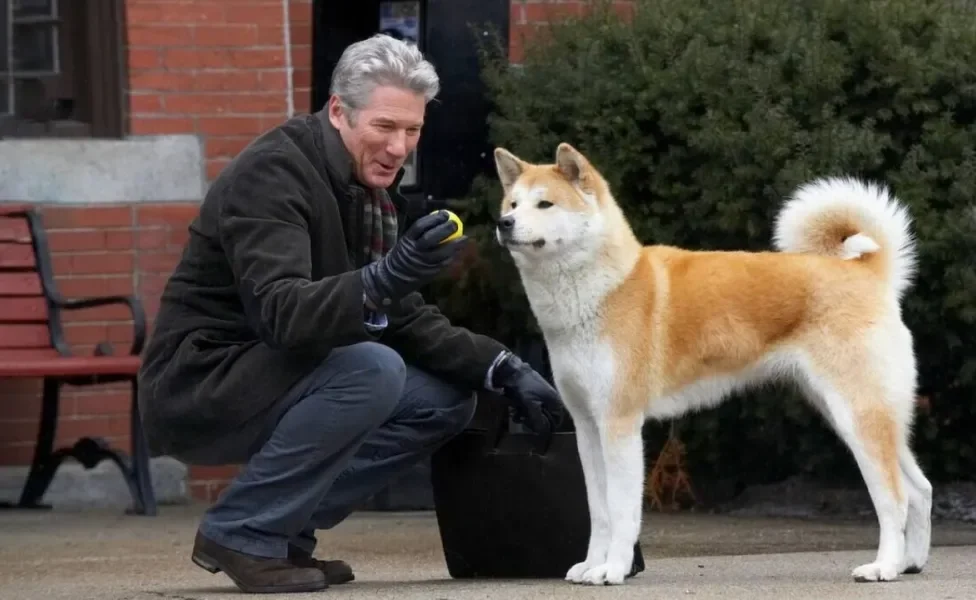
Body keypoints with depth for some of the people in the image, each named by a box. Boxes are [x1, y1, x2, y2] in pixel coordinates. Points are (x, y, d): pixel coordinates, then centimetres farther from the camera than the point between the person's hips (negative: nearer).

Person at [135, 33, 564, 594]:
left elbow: (406, 319, 10)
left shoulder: (374, 190, 8)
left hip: (273, 383, 9)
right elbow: (283, 314, -34)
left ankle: (285, 529, 4)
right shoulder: (272, 173, -21)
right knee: (370, 370, -29)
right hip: (199, 387, -9)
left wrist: (502, 368, -4)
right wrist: (384, 278, -49)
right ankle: (242, 533, -15)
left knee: (447, 399, 2)